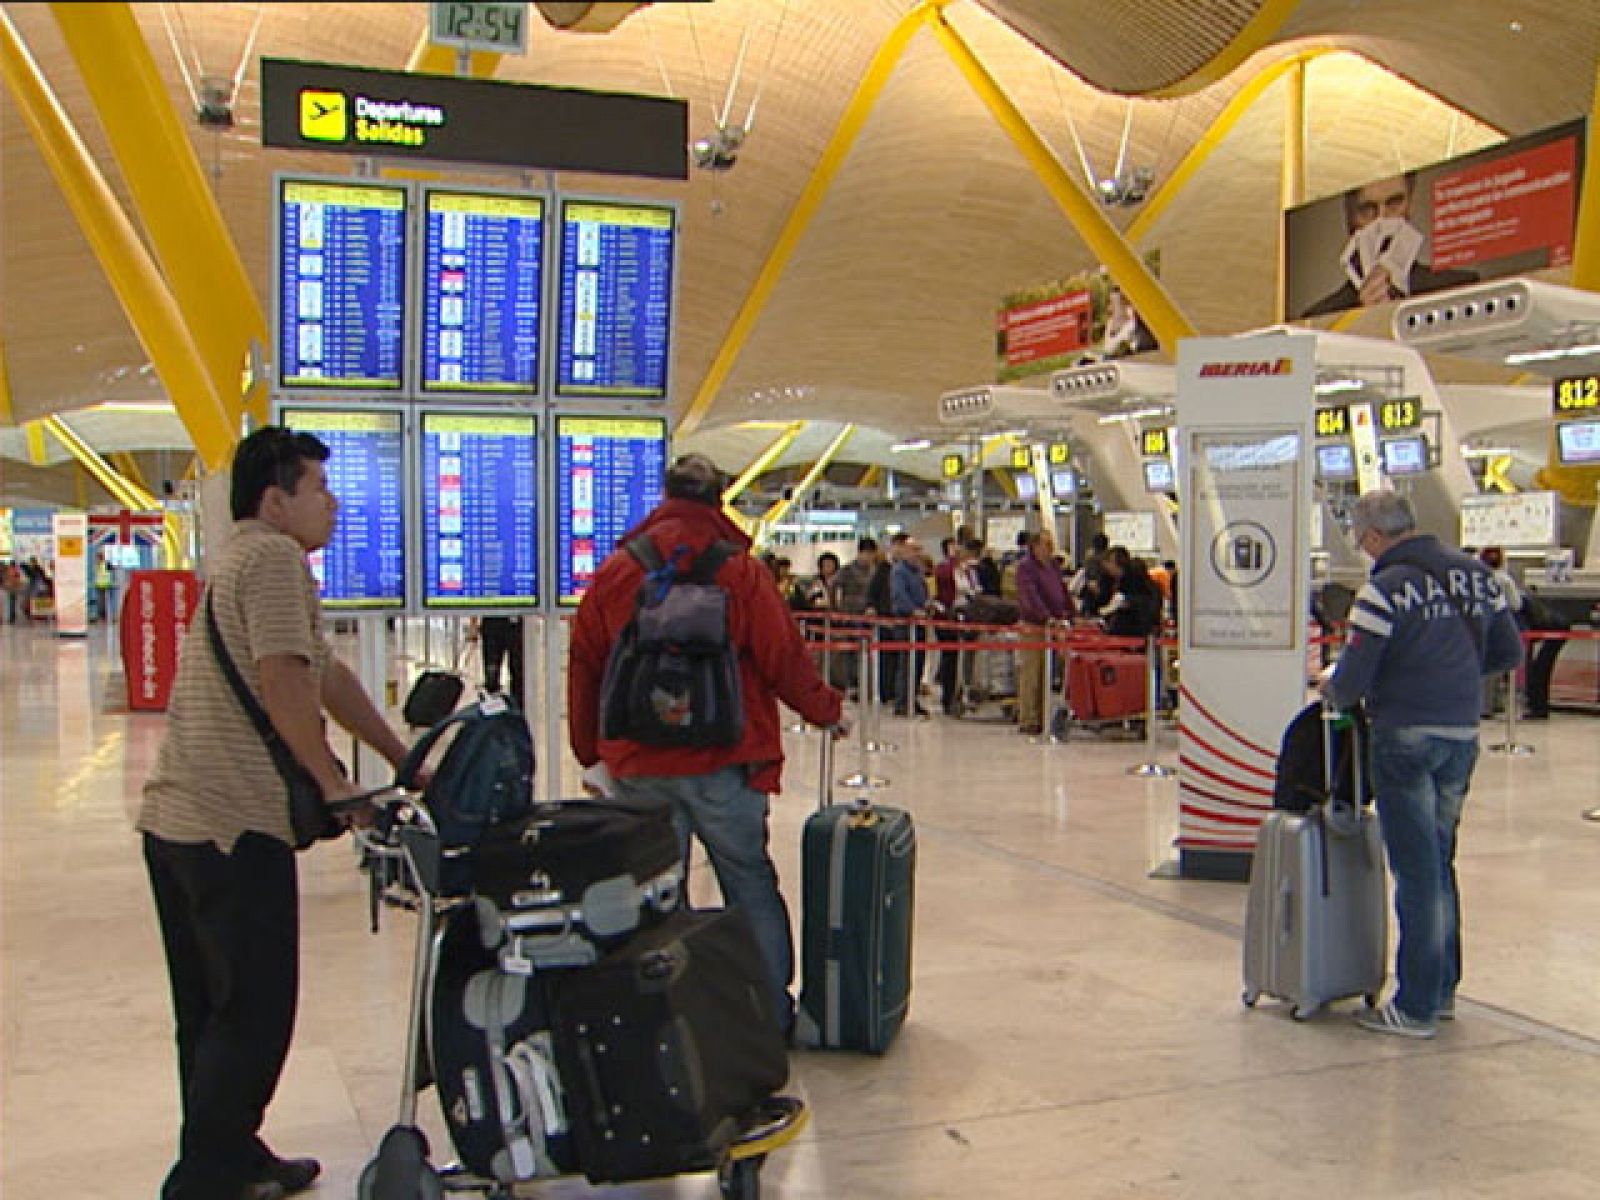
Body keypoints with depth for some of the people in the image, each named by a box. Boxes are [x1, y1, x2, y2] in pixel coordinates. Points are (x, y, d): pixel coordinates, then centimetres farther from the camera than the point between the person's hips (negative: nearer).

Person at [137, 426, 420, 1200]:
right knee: (253, 1015, -1)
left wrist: (403, 759, 23)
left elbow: (329, 675, 23)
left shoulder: (238, 559, 23)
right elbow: (283, 679, -23)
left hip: (175, 818, 11)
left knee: (209, 1012, 17)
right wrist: (333, 783, -14)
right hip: (233, 825, -11)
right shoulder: (274, 557, -10)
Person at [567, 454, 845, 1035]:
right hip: (723, 763, -2)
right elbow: (784, 658, -4)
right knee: (751, 884, 11)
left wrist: (592, 756, 17)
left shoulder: (614, 572, 4)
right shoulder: (741, 572, -5)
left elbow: (584, 670, 8)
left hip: (638, 767, 2)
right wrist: (827, 711, 14)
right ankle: (773, 1013, 16)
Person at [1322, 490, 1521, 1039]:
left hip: (1407, 736, -6)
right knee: (1440, 861, 19)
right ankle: (1443, 988, 29)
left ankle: (1416, 1007, 8)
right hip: (1463, 735, 7)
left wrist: (1331, 689, 6)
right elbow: (1508, 652, 13)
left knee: (1416, 870, 0)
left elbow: (1352, 681, -15)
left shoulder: (1384, 588, -15)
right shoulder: (1475, 574, 6)